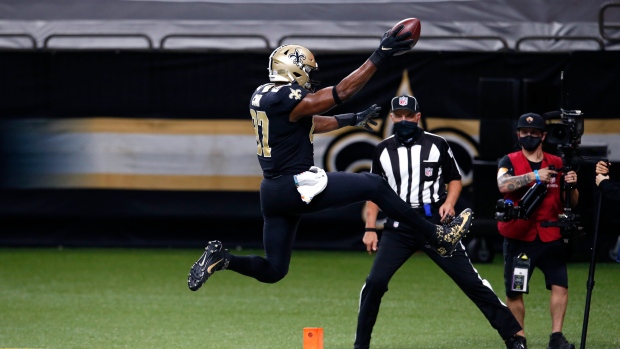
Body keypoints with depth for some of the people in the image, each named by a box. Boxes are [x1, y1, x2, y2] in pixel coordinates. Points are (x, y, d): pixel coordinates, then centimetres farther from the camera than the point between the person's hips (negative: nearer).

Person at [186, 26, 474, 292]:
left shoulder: (262, 96, 11)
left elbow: (310, 124, 24)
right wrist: (379, 57, -16)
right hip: (298, 186, -9)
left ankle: (221, 258, -3)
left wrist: (353, 120, 30)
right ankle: (438, 237, 4)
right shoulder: (286, 99, -17)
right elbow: (340, 93, -17)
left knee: (273, 271, 15)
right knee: (374, 186, 0)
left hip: (273, 191, 9)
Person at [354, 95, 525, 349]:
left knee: (470, 280, -4)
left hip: (435, 224, -2)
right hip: (398, 228, 2)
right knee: (375, 283, -10)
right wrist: (370, 229, 5)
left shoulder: (436, 144, 1)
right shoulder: (383, 150, 6)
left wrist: (449, 202, -10)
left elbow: (455, 180, 10)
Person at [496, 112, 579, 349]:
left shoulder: (557, 164, 8)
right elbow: (503, 185, -20)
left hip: (551, 238, 1)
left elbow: (571, 203, 9)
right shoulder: (509, 161, 2)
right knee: (514, 291, 1)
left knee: (560, 285, -11)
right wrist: (535, 175, -27)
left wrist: (572, 186, -13)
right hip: (518, 238, -1)